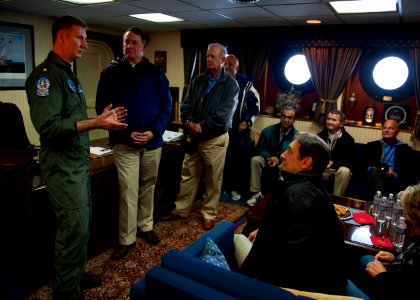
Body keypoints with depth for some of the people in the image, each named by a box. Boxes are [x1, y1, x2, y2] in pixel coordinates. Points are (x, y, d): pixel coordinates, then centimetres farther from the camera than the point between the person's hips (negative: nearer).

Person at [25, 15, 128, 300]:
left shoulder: (69, 74, 16)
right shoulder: (45, 75, -15)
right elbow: (48, 126, -25)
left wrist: (101, 119, 9)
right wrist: (96, 123, -27)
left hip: (80, 161, 10)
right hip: (63, 166, -9)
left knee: (82, 224, 17)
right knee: (75, 228, -3)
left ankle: (76, 275, 35)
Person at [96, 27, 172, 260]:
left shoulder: (156, 74, 5)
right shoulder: (111, 72, 0)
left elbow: (166, 106, 4)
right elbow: (103, 108, -4)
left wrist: (155, 131, -11)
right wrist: (125, 133, -15)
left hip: (153, 142, 3)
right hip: (125, 143, -2)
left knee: (148, 187, 14)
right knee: (128, 191, -3)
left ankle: (145, 226, 32)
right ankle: (126, 239, 11)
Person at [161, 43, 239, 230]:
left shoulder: (230, 85, -6)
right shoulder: (197, 80, 9)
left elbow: (223, 115, -16)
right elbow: (186, 105, 4)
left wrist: (202, 126, -17)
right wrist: (189, 123, -15)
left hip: (215, 139, -4)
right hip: (194, 136, 5)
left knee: (213, 179, 6)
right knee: (188, 175, 12)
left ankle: (209, 214, 22)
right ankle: (181, 209, 27)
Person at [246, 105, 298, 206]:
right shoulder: (268, 130, -4)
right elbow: (260, 148, 3)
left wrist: (279, 160, -24)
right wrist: (269, 157, -17)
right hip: (268, 159, 3)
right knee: (255, 160, -27)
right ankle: (256, 193, -22)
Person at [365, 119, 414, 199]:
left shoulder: (405, 149, 15)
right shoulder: (372, 145, 19)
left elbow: (409, 173, 7)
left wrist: (395, 175, -13)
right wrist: (371, 169, -9)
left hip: (395, 180, -1)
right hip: (375, 178, 1)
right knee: (374, 171, -33)